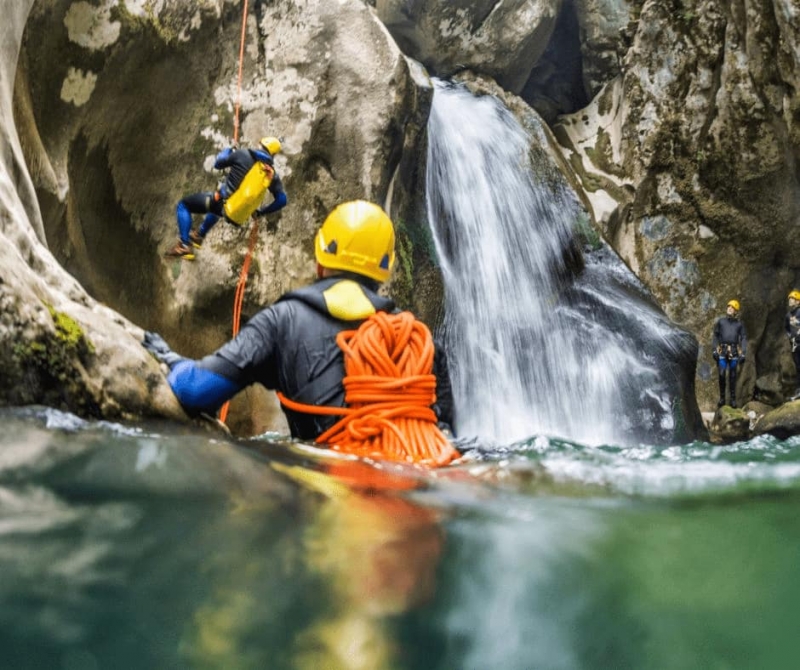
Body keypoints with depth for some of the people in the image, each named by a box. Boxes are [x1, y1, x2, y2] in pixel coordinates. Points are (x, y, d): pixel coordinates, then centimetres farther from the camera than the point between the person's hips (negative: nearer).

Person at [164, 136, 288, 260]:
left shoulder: (243, 155, -9)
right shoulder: (272, 174, 0)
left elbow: (218, 164, 4)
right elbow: (282, 200, 1)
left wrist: (228, 150, 24)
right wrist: (261, 211, 16)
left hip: (224, 202, -5)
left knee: (183, 205, 13)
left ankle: (185, 246, 0)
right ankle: (198, 236, 55)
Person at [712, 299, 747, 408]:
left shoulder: (739, 324, 9)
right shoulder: (720, 321, 9)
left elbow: (743, 339, 7)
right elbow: (715, 336, 10)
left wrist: (743, 353, -3)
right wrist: (715, 350, 0)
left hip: (734, 352, 0)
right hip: (722, 351, 0)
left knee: (732, 376, 3)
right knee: (721, 374, -9)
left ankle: (733, 399, 8)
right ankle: (722, 398, 0)